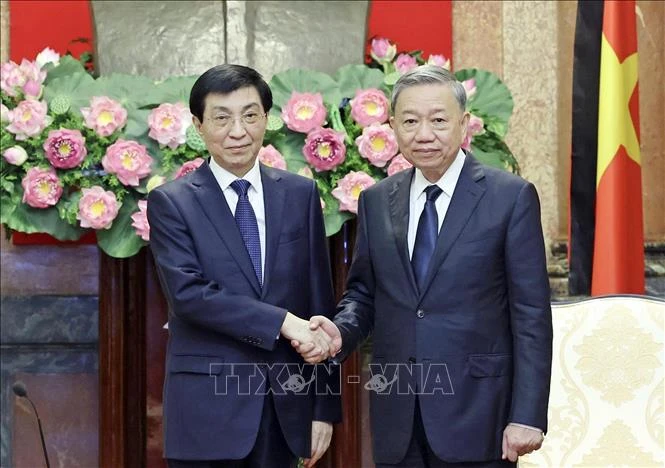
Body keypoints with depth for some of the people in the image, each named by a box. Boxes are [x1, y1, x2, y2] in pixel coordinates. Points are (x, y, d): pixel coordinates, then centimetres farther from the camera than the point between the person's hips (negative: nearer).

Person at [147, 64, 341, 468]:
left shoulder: (300, 194, 7)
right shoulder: (171, 202, -2)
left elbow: (320, 300, 7)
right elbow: (187, 293, -14)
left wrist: (325, 406, 4)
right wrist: (283, 322, -19)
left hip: (286, 401, 3)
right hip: (208, 406, -3)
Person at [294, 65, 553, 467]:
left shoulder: (511, 196, -4)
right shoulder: (376, 201, 9)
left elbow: (531, 316, -6)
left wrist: (527, 417, -11)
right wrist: (342, 332, -6)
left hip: (476, 413, -4)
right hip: (397, 416, 4)